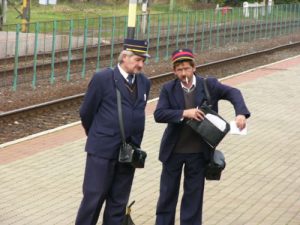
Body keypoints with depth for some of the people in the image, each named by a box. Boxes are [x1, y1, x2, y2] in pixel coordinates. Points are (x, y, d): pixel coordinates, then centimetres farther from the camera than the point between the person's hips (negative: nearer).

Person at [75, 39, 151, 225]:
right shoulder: (103, 79, -9)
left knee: (118, 202, 10)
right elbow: (86, 113, -1)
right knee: (93, 198, -1)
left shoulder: (144, 82, 7)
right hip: (103, 150, -5)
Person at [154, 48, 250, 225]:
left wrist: (241, 113, -25)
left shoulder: (209, 85, -6)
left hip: (198, 152, 0)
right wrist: (184, 113, -28)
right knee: (168, 193, 13)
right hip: (173, 151, 0)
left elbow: (233, 93, -6)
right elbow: (159, 114, -16)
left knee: (194, 195, 9)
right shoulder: (169, 89, -7)